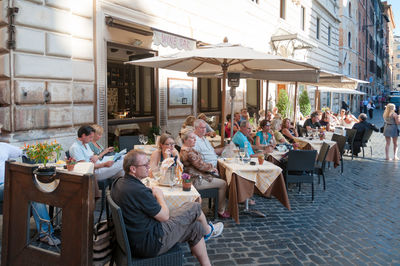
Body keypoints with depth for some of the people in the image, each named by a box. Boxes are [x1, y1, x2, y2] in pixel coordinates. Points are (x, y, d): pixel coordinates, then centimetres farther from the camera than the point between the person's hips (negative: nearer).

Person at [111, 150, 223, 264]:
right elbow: (164, 216, -18)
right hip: (149, 244, -9)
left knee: (195, 227, 19)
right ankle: (208, 230, 35)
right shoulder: (138, 191, -31)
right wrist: (159, 194, -2)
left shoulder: (119, 182, -1)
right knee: (194, 208, 4)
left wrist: (151, 193, 3)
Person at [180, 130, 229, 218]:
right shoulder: (188, 151, -22)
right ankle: (221, 211, 8)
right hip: (196, 180, -11)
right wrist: (212, 168, -2)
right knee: (223, 183, -4)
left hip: (196, 176, 11)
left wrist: (211, 167, 6)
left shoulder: (185, 149, 12)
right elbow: (200, 165, -19)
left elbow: (199, 163, 17)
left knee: (218, 178, 16)